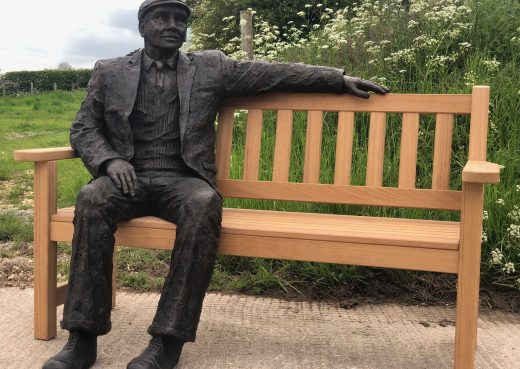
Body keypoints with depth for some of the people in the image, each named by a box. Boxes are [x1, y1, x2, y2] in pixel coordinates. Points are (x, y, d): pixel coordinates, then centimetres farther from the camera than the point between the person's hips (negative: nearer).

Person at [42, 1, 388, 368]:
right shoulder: (110, 72, 13)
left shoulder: (210, 68, 12)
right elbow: (83, 127, 13)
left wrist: (339, 79, 11)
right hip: (129, 177, 1)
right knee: (91, 198, -33)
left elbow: (275, 72, 13)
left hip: (182, 180, 0)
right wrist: (109, 159, -9)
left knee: (204, 203, -36)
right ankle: (82, 338, -28)